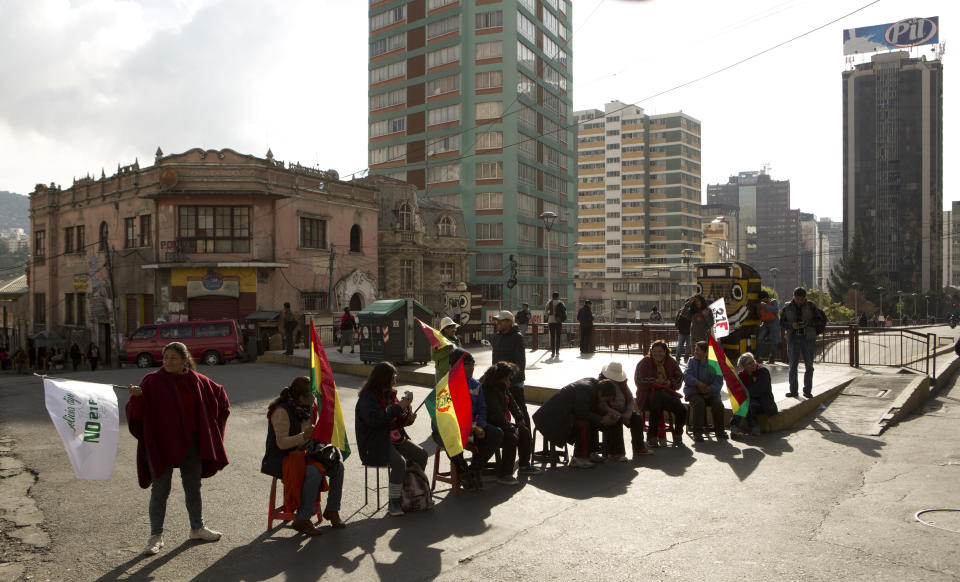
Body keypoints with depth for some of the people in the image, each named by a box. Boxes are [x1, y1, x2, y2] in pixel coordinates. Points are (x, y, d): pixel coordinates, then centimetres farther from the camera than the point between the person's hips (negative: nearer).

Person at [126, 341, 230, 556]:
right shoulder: (152, 381, -8)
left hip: (190, 443, 3)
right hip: (161, 445, -3)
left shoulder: (196, 381, 1)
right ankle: (156, 536, 15)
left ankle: (197, 528, 29)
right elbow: (138, 413, -15)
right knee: (160, 490, 0)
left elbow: (220, 394, 17)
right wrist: (136, 397, -35)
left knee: (193, 487, 14)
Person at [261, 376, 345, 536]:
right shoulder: (282, 411, -20)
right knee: (314, 472, -34)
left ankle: (332, 510, 4)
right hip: (281, 459, -8)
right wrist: (303, 436, -41)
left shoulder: (307, 408, 4)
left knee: (337, 466, -9)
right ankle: (301, 520, -25)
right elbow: (282, 443, -27)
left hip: (301, 454, 8)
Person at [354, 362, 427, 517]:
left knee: (421, 455, -9)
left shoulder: (390, 394, 12)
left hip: (394, 437, 8)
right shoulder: (367, 397, -13)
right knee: (399, 463, -30)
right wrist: (399, 407, -25)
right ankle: (394, 503, -16)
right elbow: (374, 419, -30)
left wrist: (408, 418, -3)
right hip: (374, 443, -8)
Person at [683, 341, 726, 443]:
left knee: (718, 404, -27)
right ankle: (697, 433, -27)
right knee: (699, 403, -32)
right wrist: (698, 383, -21)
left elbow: (719, 380, -2)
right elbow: (686, 376, -4)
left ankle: (719, 431, -8)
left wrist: (710, 389, -20)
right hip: (694, 391, -1)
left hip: (710, 392, 1)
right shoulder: (692, 361, 8)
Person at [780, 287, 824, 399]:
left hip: (808, 339, -1)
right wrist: (791, 325, -11)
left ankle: (807, 391, 10)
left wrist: (808, 323, -14)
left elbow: (820, 320, 2)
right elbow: (781, 322, 8)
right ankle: (793, 390, 9)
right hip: (793, 338, 1)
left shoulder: (811, 306, 1)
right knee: (793, 365, 3)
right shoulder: (787, 307, 5)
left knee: (809, 366, 3)